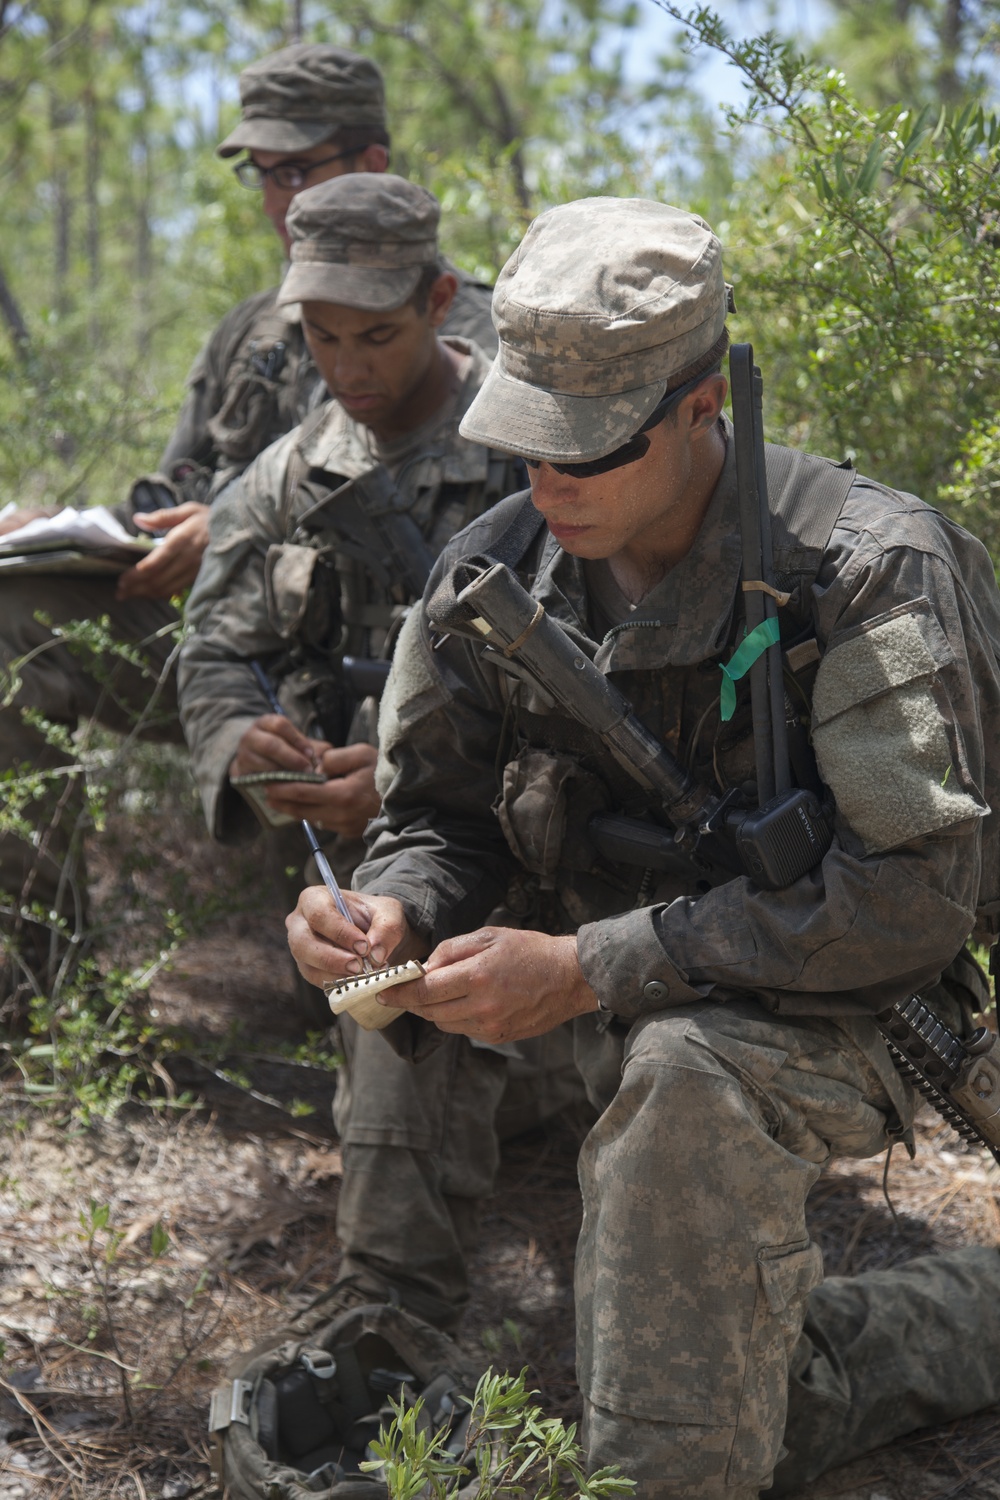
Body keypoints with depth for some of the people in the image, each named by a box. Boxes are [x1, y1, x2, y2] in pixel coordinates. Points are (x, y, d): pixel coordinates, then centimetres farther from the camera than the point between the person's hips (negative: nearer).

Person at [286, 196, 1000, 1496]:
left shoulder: (866, 571, -23)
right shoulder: (495, 573, -5)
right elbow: (443, 822, 6)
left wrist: (589, 969, -31)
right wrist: (394, 910, -21)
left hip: (833, 1020, -6)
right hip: (642, 1037, 6)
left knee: (685, 1071, -41)